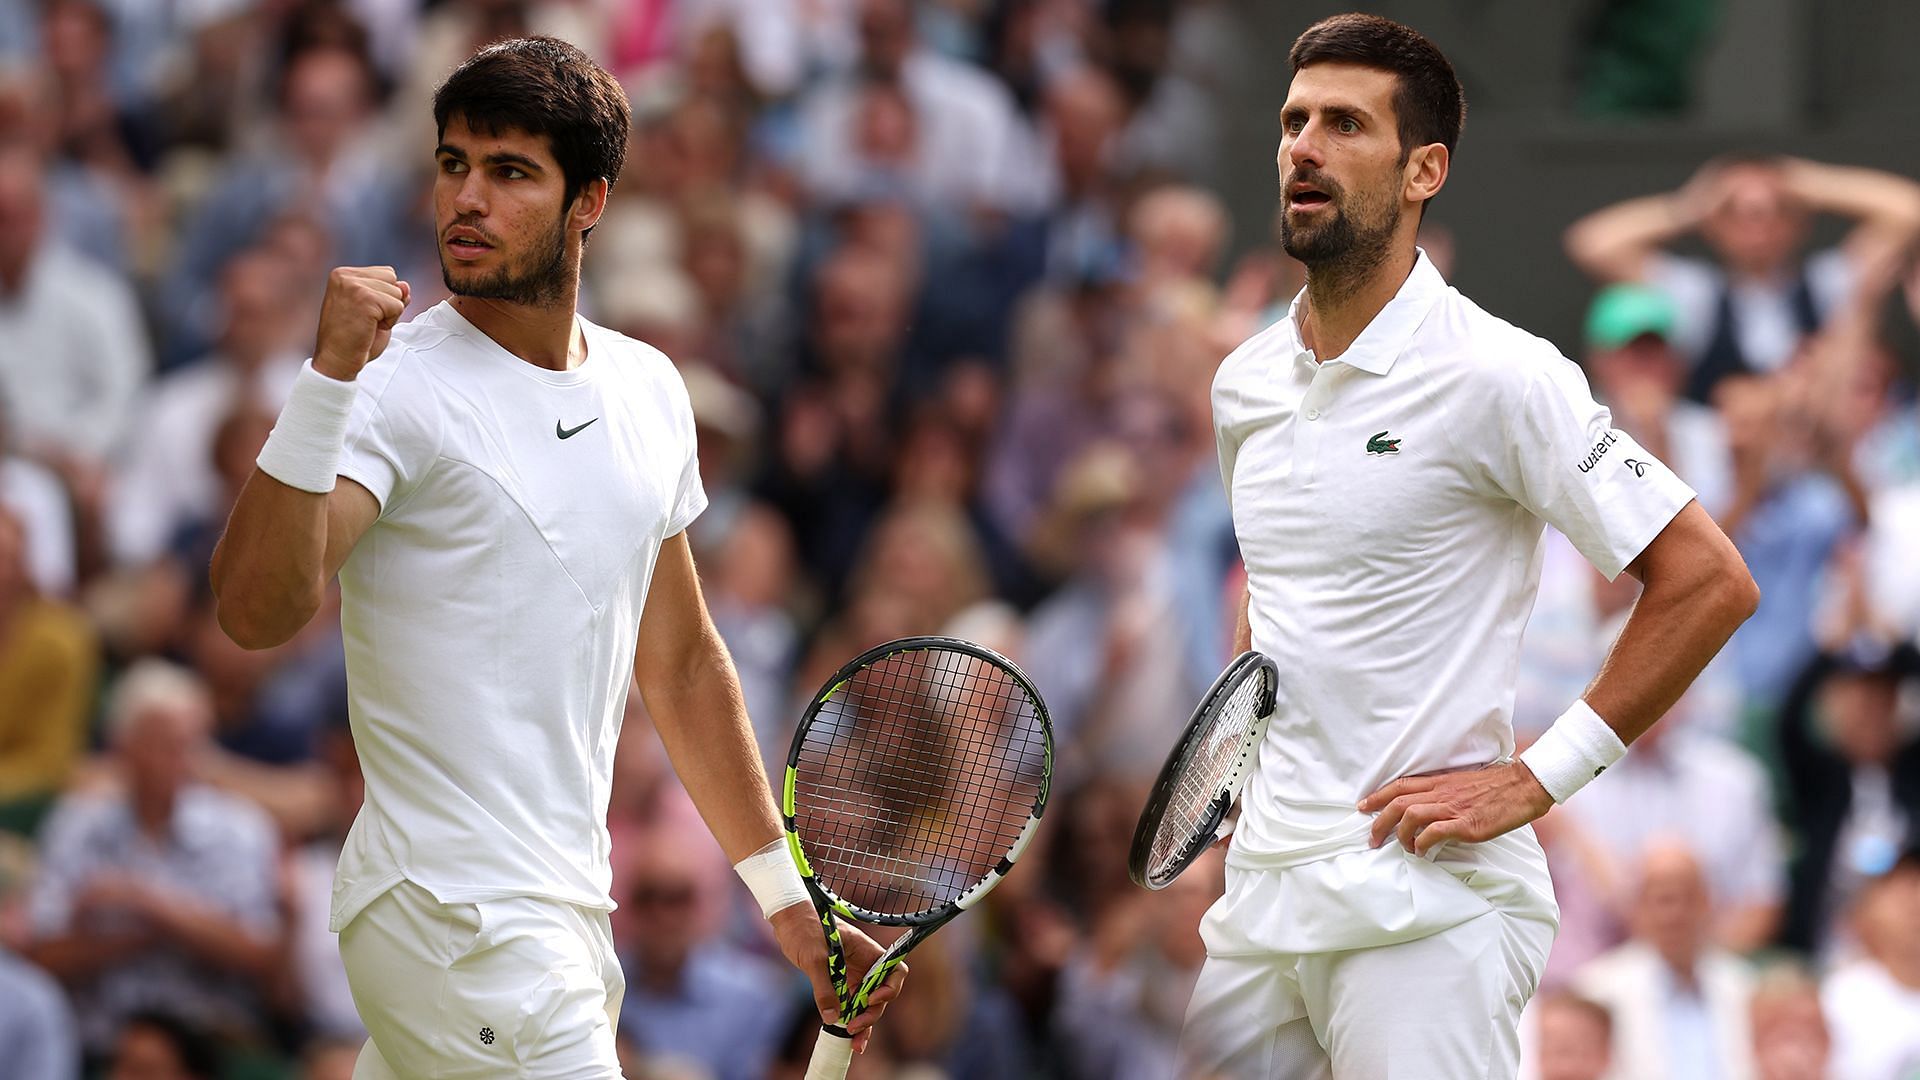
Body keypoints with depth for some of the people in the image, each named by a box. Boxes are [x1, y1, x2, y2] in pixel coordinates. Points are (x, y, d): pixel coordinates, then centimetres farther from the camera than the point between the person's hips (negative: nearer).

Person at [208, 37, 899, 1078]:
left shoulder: (647, 389, 11)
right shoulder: (396, 387, -11)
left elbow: (678, 660, 22)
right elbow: (256, 611, -26)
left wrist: (785, 897, 22)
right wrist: (326, 378, -35)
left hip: (568, 912, 7)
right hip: (451, 912, -7)